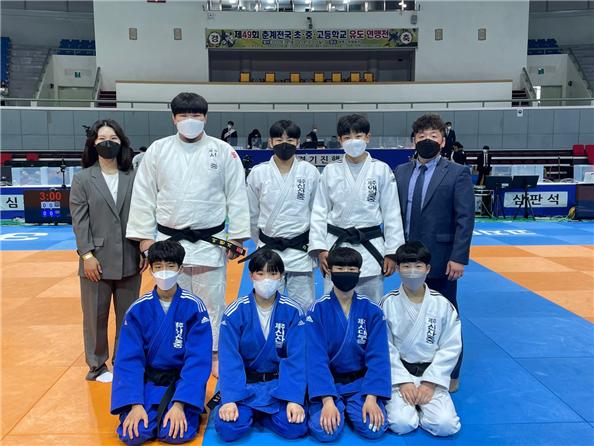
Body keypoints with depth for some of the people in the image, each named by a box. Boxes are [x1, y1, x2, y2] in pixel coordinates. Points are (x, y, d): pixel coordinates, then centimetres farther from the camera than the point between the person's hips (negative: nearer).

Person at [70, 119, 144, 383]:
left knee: (128, 315, 11)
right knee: (96, 316, 8)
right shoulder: (82, 178, 2)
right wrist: (87, 254, -10)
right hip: (97, 260, -1)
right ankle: (97, 366, 26)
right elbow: (79, 221, -2)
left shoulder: (133, 177, 4)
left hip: (129, 260, 2)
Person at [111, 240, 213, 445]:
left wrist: (179, 404, -22)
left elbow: (198, 359, -14)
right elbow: (129, 359, -7)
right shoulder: (138, 309, -6)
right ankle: (150, 411, 11)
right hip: (147, 381, 2)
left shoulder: (194, 306, -12)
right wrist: (136, 404, -18)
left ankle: (186, 411, 9)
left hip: (183, 380, -2)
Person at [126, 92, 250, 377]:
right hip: (169, 241, 1)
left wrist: (237, 236, -3)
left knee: (211, 301, 8)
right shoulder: (158, 150, 1)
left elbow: (237, 196, -1)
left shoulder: (223, 151, -1)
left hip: (210, 242, -1)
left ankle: (213, 353, 24)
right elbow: (144, 196, 3)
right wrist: (145, 236, 1)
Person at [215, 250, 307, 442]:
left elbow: (296, 359, -12)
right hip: (243, 383, 0)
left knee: (295, 427, -24)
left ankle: (256, 413, 6)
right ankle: (248, 412, 9)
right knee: (228, 428, -25)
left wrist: (294, 399, -23)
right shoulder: (235, 312, -10)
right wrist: (229, 399, -25)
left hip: (279, 382, 1)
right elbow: (229, 359, -13)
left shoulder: (293, 312, -9)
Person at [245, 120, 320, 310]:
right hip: (268, 250, 1)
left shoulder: (310, 172, -4)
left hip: (300, 250, 0)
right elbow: (252, 213, 8)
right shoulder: (258, 173, -4)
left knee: (304, 305, 9)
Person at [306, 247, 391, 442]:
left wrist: (371, 398, -20)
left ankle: (350, 409, 9)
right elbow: (316, 358, -14)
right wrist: (328, 401, -25)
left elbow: (377, 357, -8)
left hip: (361, 381, 1)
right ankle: (338, 407, 8)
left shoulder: (372, 310, -5)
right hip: (328, 381, -1)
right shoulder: (317, 310, -9)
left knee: (374, 428, -23)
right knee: (324, 431, -25)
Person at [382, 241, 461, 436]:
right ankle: (398, 402, 10)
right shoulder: (389, 303, -7)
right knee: (402, 424, -22)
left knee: (445, 425, -19)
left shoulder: (442, 304, -5)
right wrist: (403, 381, -13)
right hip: (399, 373, -1)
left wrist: (430, 382, -11)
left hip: (431, 373, 1)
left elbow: (450, 348, -3)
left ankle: (419, 405, 10)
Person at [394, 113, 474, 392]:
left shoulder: (458, 173, -4)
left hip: (440, 259, -4)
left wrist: (458, 258, -16)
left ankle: (450, 376, 26)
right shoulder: (400, 172, 8)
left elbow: (465, 219, -10)